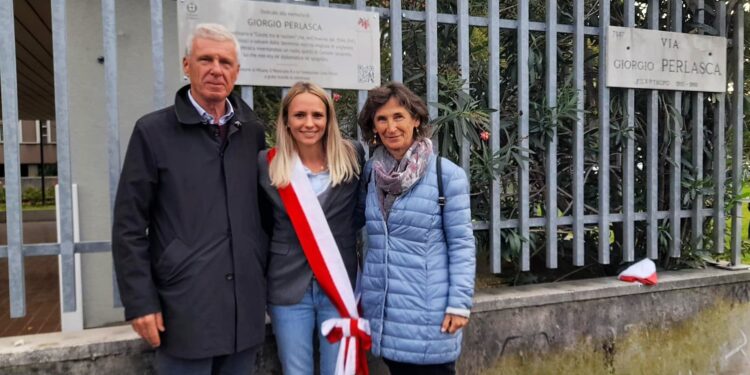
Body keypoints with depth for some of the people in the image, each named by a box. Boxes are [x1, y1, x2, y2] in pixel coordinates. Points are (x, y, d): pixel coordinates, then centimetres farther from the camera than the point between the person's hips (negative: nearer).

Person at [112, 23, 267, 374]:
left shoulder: (253, 132, 6)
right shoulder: (153, 131, -4)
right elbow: (129, 226, -4)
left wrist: (268, 280, 11)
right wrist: (140, 302, -8)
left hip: (247, 306, 4)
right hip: (184, 309, -3)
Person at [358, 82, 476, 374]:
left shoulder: (446, 174, -10)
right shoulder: (371, 171, 4)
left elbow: (462, 244, -8)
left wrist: (459, 303, -12)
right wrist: (358, 291, 12)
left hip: (428, 307, -4)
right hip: (383, 305, 5)